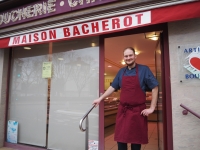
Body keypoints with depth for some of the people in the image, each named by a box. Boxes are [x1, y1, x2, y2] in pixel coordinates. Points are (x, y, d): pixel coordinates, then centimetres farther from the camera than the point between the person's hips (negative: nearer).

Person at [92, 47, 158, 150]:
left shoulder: (144, 69, -4)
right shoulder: (121, 72, 9)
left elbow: (154, 88, -5)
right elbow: (113, 87, 14)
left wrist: (152, 108, -10)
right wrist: (100, 98, 11)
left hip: (138, 110, -3)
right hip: (122, 110, 3)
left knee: (136, 141, 11)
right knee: (120, 139, 9)